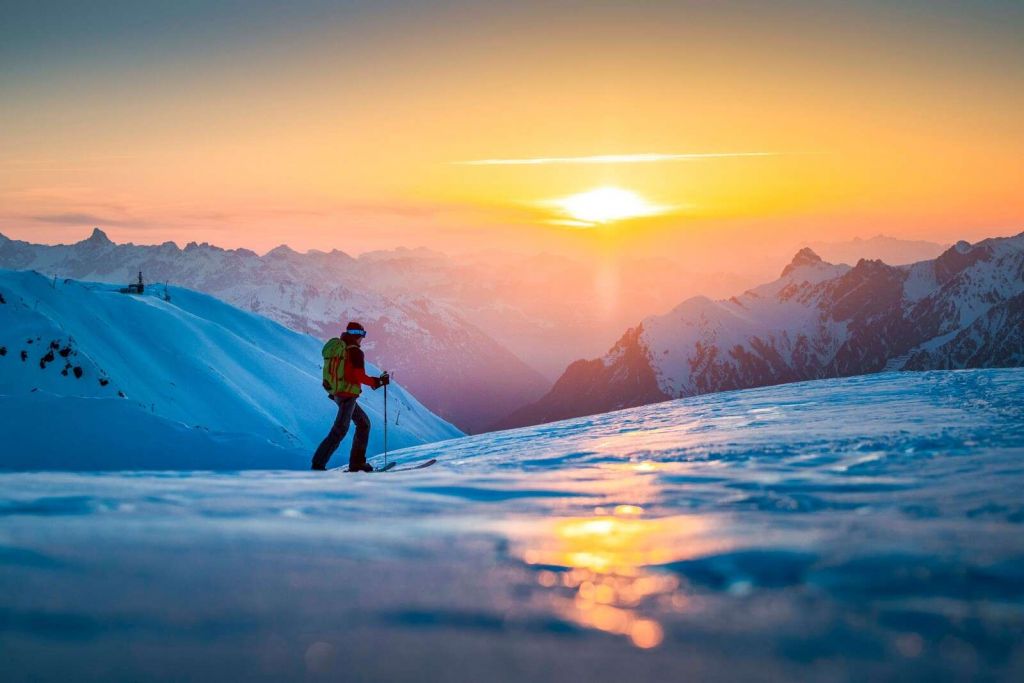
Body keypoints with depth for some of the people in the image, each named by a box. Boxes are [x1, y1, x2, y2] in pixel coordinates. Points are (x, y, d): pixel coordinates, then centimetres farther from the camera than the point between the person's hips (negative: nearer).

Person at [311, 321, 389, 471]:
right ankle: (318, 464, -18)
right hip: (348, 394, -10)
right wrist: (378, 381, -4)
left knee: (363, 424, 18)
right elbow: (359, 376, -16)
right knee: (340, 430, -11)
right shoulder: (355, 351, -10)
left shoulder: (335, 348, 15)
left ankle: (357, 462, 17)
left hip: (337, 394, 10)